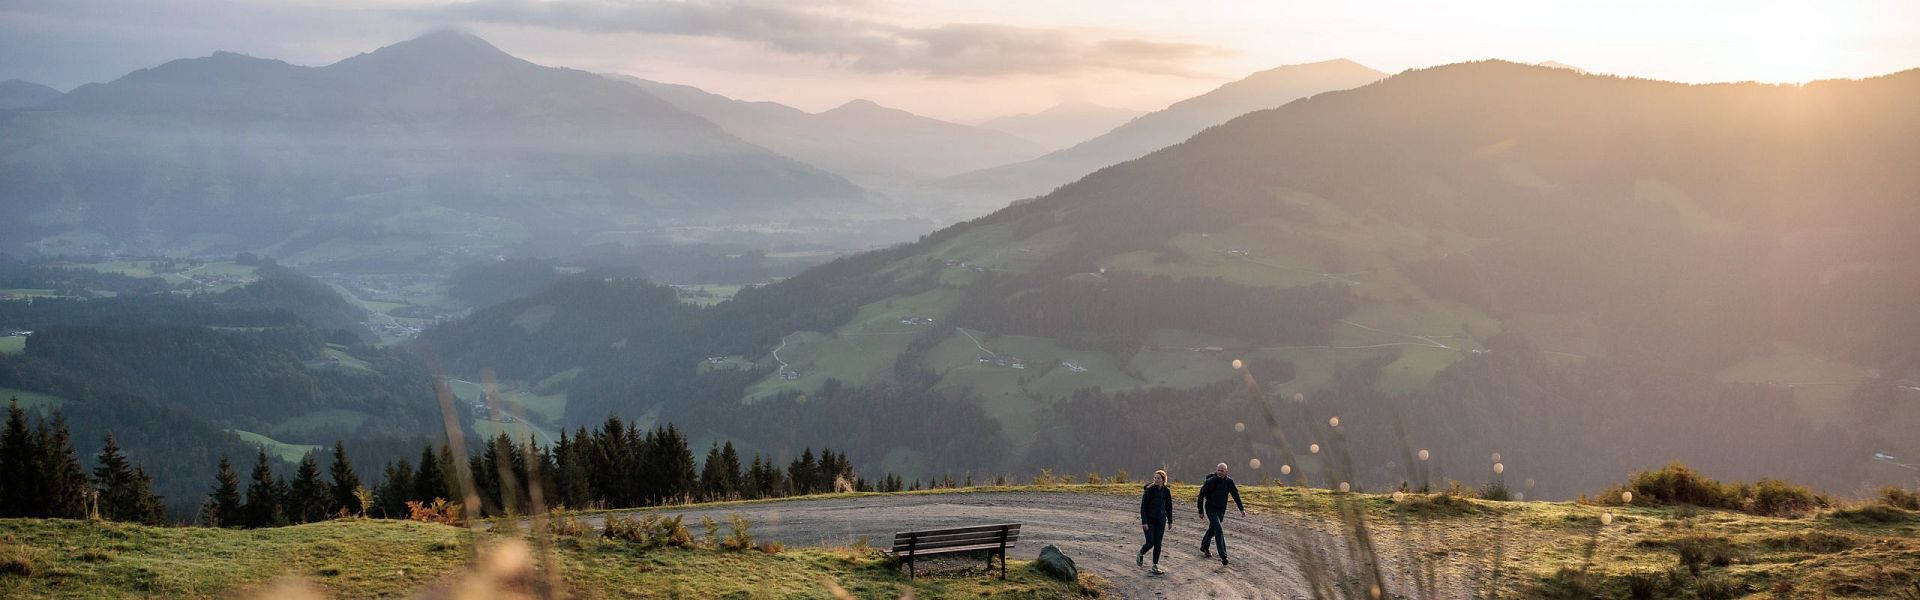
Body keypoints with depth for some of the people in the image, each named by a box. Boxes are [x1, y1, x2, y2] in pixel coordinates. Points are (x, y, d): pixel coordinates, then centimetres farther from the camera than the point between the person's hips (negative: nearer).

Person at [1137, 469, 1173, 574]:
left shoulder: (1166, 491, -1)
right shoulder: (1149, 490, -13)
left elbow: (1169, 507, 11)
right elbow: (1143, 507, -13)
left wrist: (1170, 521, 13)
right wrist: (1144, 522, -18)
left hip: (1160, 521, 3)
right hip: (1149, 520, -3)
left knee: (1158, 543, 2)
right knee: (1150, 543, -5)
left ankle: (1155, 565, 10)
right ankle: (1141, 554, 26)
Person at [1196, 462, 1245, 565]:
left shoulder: (1229, 481, -4)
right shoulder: (1210, 481, -17)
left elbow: (1235, 495, 5)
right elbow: (1201, 495, -11)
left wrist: (1241, 509, -1)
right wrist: (1201, 511, -8)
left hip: (1221, 510, 5)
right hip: (1211, 509, -5)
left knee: (1212, 529, 21)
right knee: (1218, 531, -16)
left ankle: (1204, 547, 45)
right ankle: (1223, 556, -18)